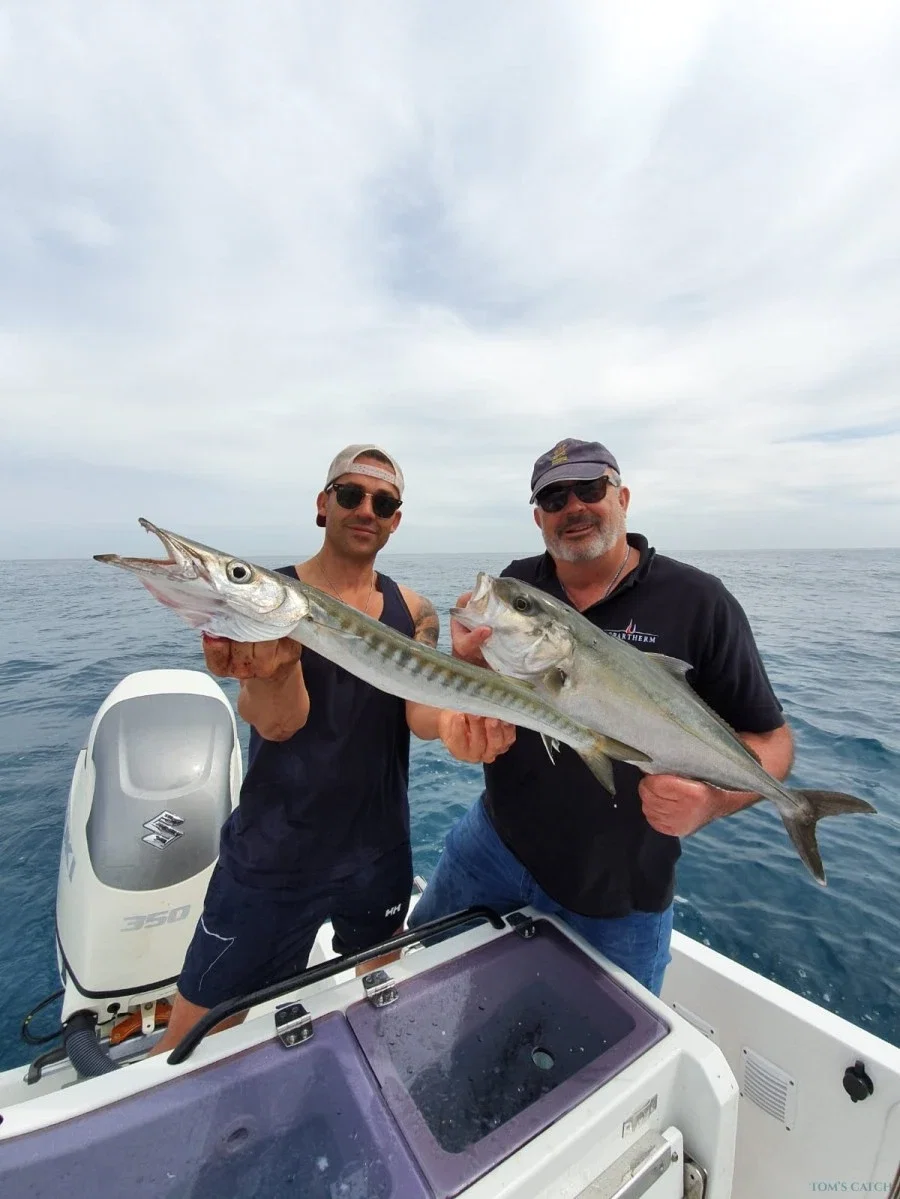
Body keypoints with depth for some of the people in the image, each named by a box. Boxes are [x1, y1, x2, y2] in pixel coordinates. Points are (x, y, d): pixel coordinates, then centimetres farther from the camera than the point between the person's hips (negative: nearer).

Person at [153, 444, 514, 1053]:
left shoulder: (414, 610, -2)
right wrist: (273, 667, -46)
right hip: (269, 861, -3)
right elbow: (277, 723, -23)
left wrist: (454, 721, -38)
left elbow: (421, 704, -14)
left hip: (379, 857, 4)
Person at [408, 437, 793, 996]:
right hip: (496, 840, 3)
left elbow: (772, 739, -8)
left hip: (620, 892, -2)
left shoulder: (697, 600, -14)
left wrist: (712, 800, -29)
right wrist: (467, 662, -25)